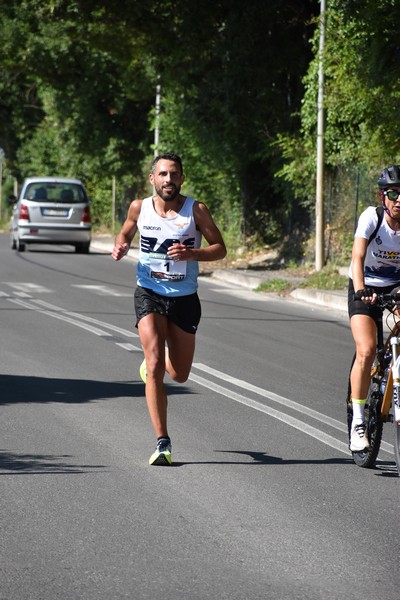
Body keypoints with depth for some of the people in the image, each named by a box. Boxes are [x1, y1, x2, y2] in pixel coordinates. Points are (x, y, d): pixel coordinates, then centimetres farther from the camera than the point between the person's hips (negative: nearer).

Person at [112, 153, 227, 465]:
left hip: (185, 299, 1)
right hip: (149, 295, -1)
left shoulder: (196, 211, -7)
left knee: (179, 375, 12)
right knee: (155, 368, -18)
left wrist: (191, 254, -21)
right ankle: (163, 443, -15)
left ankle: (152, 359, 49)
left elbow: (220, 248, -3)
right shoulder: (140, 208, -2)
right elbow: (125, 233, 17)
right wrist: (120, 247, -6)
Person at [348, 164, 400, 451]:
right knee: (366, 351, -21)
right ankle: (358, 422, -13)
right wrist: (361, 290, -46)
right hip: (366, 289, -3)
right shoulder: (372, 217, -21)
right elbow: (358, 257, -30)